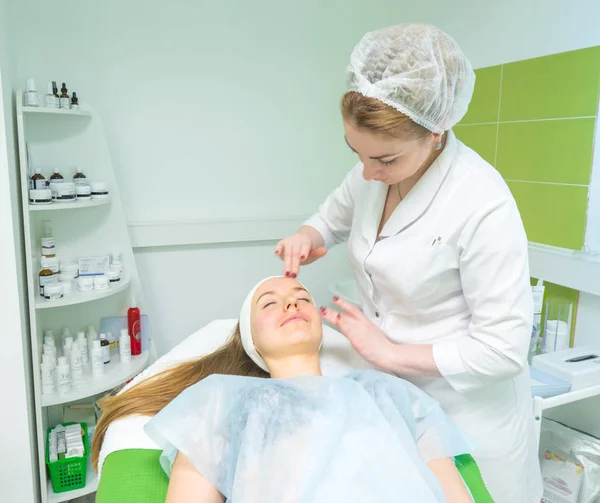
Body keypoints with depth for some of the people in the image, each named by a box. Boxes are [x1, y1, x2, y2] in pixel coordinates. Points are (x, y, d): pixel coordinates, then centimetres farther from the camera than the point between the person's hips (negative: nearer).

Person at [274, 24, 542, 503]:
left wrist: (388, 352, -18)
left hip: (466, 407, -5)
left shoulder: (484, 206, -27)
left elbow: (504, 349, -22)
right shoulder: (372, 174, -8)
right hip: (388, 394, 6)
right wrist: (306, 238, -10)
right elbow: (330, 219, 13)